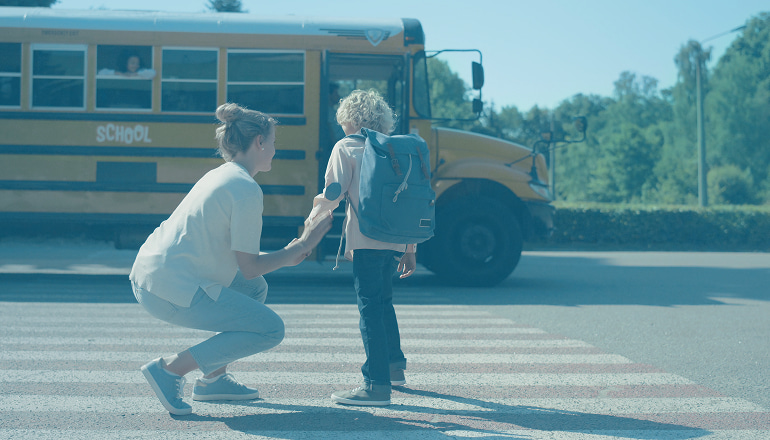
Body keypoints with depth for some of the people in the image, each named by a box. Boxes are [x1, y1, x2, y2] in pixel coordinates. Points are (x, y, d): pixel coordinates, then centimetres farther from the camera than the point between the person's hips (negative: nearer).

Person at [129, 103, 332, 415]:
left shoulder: (220, 176, 17)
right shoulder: (246, 189, -12)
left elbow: (232, 254, 21)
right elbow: (249, 267, -11)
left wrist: (286, 257, 17)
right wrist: (301, 246, 0)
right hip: (172, 290, -10)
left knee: (255, 288, 22)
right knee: (270, 329, -6)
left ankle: (213, 379, 19)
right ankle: (171, 368, -7)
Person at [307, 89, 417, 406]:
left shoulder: (346, 147, 1)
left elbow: (333, 195, -8)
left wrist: (313, 216, 11)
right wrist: (410, 249, 20)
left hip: (366, 241, -6)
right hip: (396, 240, 7)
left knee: (369, 306, -5)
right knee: (383, 299, 25)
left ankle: (377, 385, -10)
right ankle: (395, 365, 37)